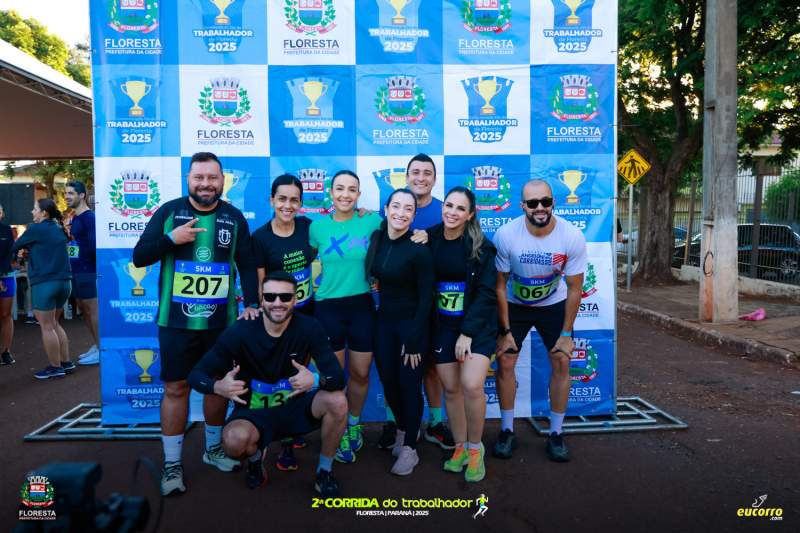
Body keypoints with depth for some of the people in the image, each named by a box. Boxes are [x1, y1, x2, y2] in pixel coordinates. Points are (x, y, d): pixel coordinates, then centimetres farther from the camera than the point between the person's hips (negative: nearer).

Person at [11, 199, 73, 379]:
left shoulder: (36, 229, -8)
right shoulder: (59, 229, 12)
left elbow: (14, 247, 3)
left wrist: (25, 250, 24)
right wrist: (31, 251, 7)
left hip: (45, 283, -7)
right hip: (64, 282, 8)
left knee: (47, 327, 1)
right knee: (54, 324, 18)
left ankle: (55, 367, 6)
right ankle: (66, 362, 19)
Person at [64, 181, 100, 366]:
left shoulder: (89, 217, -13)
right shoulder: (74, 218, 15)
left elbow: (94, 246, -21)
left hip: (87, 272, -10)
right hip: (76, 271, 10)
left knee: (93, 310, -4)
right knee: (83, 310, 15)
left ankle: (101, 350, 2)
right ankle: (97, 345, 24)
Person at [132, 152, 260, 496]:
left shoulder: (234, 217, 3)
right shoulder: (169, 211, -2)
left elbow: (247, 265, 7)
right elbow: (139, 257, -1)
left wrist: (251, 302, -5)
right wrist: (171, 239, -17)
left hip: (221, 321, 2)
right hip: (176, 321, -2)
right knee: (176, 388, 4)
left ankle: (213, 449, 34)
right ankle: (172, 464, 18)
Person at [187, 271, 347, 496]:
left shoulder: (309, 327, -16)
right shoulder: (240, 332, -19)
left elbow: (338, 376, -20)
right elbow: (196, 375, -16)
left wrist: (316, 380, -44)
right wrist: (218, 387, -40)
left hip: (295, 407, 2)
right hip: (253, 412, -1)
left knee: (337, 401, -27)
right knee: (235, 439, -35)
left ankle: (324, 472, -1)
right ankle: (255, 458, 5)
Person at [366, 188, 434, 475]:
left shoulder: (419, 249, -17)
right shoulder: (376, 238, -2)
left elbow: (426, 297, -15)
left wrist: (414, 339, -16)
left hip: (411, 322, -5)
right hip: (383, 321, 6)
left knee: (409, 384, 2)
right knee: (388, 382, 14)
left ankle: (409, 448, 19)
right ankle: (403, 430, 39)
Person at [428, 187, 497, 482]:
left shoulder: (481, 246, -9)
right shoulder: (430, 239, 0)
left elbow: (486, 292, -11)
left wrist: (467, 333, -15)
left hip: (477, 324, -3)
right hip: (443, 324, 3)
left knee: (472, 385, -16)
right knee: (451, 388, 7)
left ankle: (475, 448, 7)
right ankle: (460, 447, 26)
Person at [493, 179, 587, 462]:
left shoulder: (572, 236, -25)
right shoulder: (506, 235, -26)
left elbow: (574, 288, -13)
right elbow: (500, 285, -15)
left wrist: (566, 333, -10)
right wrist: (505, 330, -12)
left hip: (554, 305, 1)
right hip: (514, 305, 0)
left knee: (561, 362, -3)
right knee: (505, 362, -4)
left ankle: (555, 434, 12)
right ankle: (507, 431, 13)